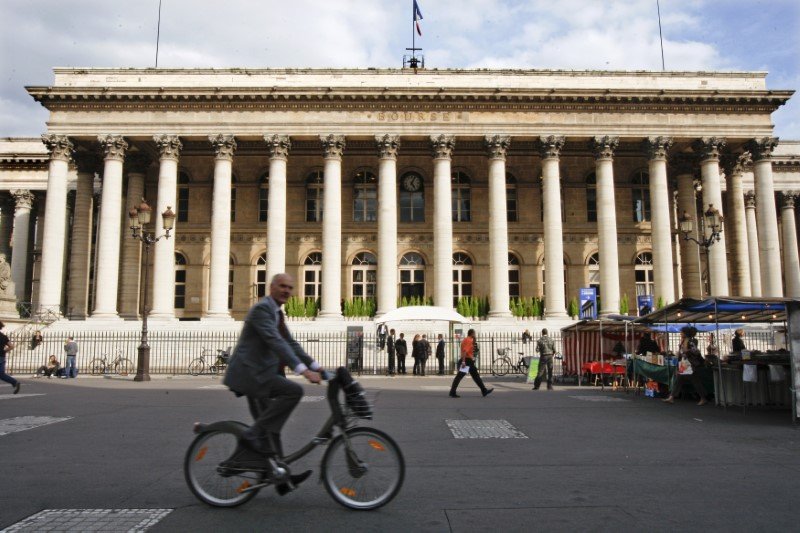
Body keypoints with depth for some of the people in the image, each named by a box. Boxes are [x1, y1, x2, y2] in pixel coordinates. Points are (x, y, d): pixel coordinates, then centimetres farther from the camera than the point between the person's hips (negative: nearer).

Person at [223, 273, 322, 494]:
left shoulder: (276, 313, 18)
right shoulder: (262, 309, -14)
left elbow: (290, 343, 18)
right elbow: (275, 342, -25)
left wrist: (315, 366, 9)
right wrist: (302, 370, -31)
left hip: (258, 374, 10)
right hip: (251, 373, -10)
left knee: (269, 427, 11)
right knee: (294, 391, -22)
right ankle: (253, 435, -13)